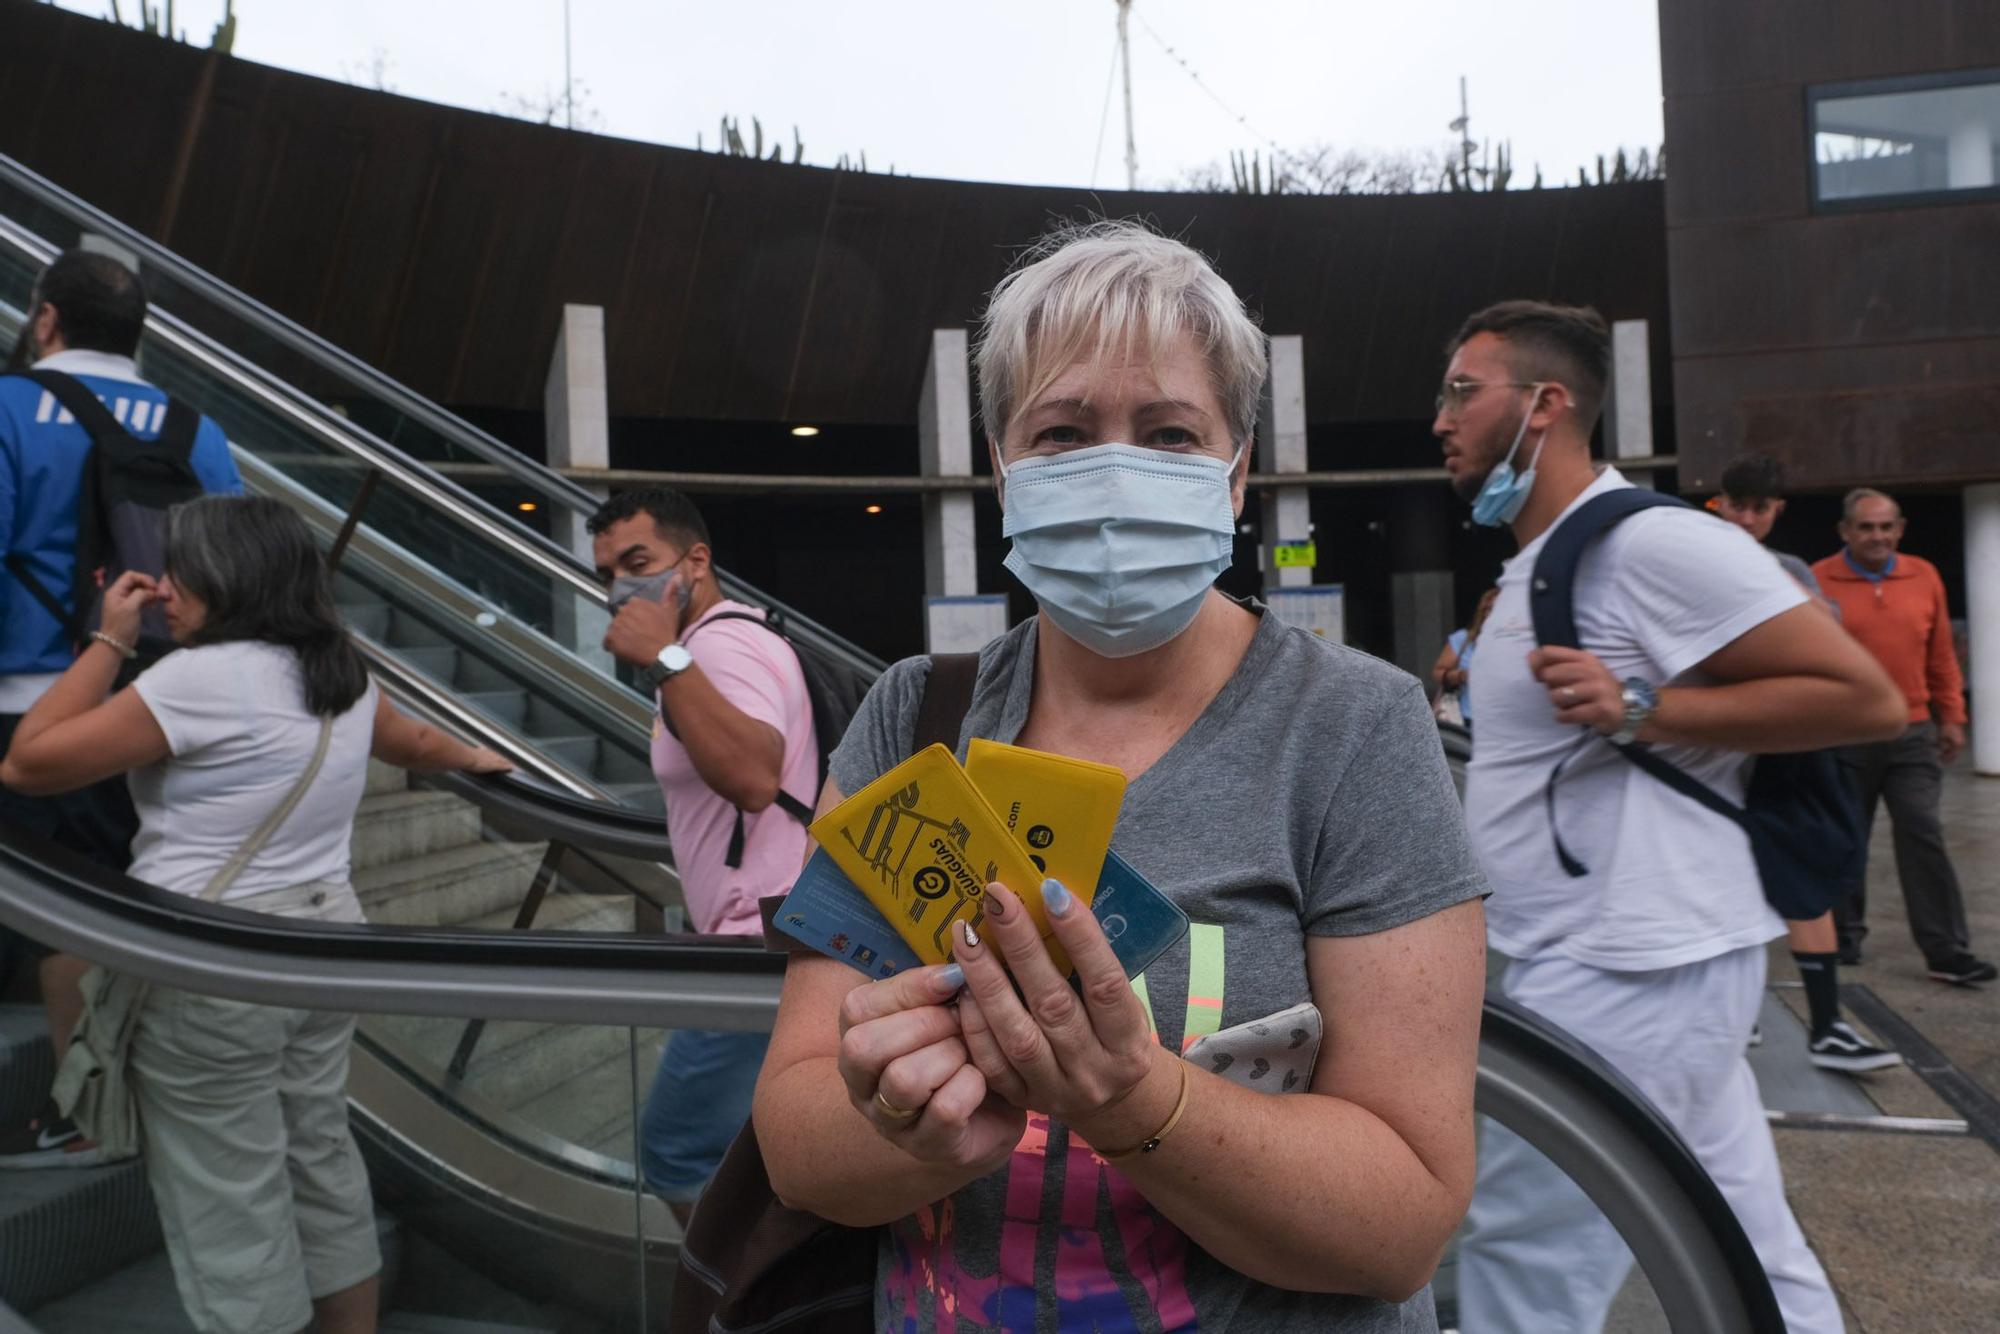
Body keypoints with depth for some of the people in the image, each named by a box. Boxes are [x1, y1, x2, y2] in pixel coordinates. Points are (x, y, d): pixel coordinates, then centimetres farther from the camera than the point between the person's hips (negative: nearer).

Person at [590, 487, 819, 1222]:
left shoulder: (723, 644, -15)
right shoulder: (728, 641, 19)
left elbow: (754, 777, -34)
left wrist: (664, 660, -33)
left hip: (766, 946, -11)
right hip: (775, 939, 11)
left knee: (677, 1151, -3)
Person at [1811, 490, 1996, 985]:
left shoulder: (1924, 576, 6)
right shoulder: (1818, 581, -6)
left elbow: (1942, 655, 12)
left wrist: (1952, 716, 11)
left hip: (1913, 734, 2)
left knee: (1923, 836, -2)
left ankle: (1947, 951, 3)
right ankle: (1845, 934, 25)